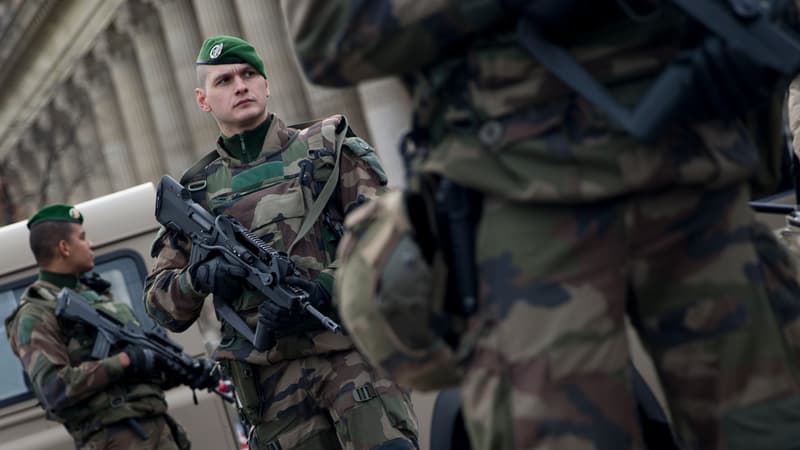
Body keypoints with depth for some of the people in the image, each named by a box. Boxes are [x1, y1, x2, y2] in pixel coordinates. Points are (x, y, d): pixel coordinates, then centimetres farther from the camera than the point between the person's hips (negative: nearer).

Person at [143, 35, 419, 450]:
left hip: (354, 354, -2)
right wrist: (199, 278, -7)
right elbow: (160, 303, 15)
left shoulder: (327, 148, 11)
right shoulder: (198, 191, 16)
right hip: (273, 379, 2)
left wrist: (327, 287, -14)